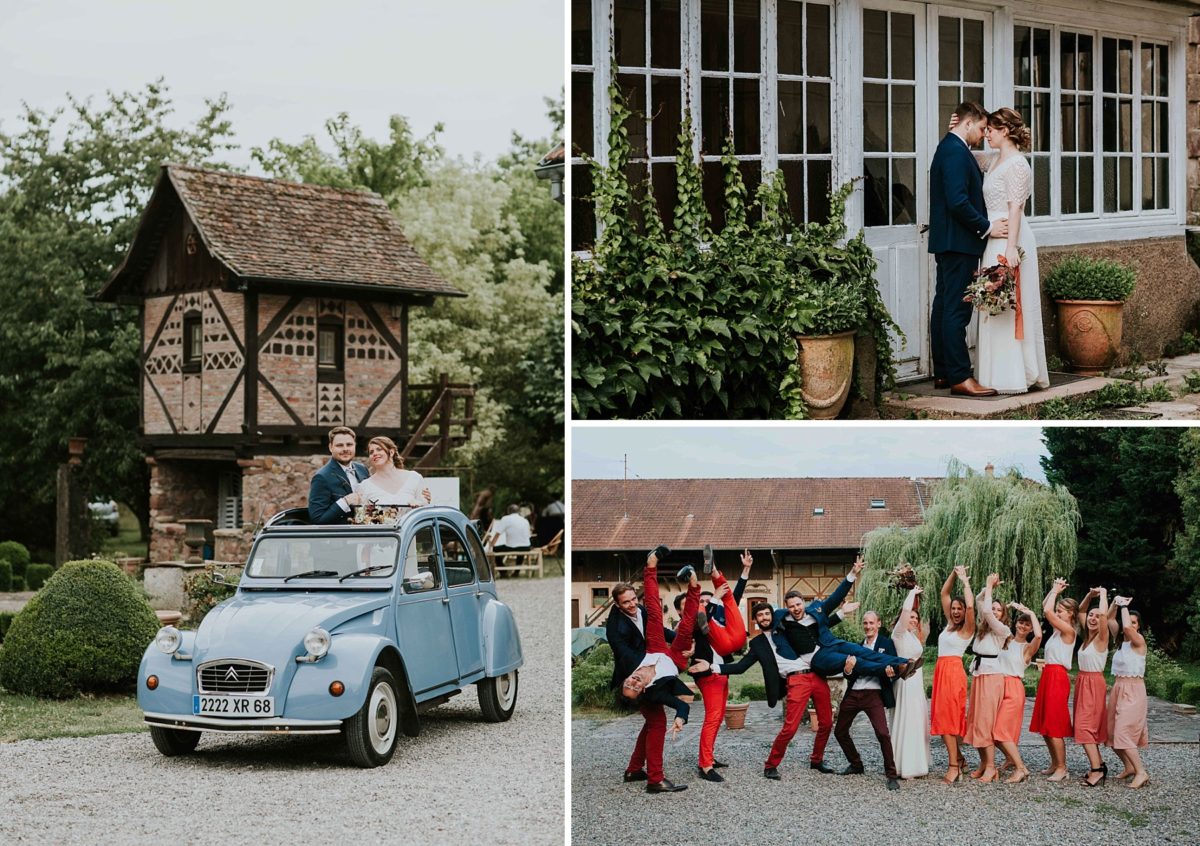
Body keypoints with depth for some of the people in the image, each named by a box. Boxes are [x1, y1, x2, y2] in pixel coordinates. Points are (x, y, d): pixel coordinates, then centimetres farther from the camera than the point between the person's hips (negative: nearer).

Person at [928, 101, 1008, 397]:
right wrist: (986, 227, -14)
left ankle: (943, 373, 16)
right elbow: (958, 202, -23)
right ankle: (960, 378, -9)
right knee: (957, 309, -9)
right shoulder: (956, 151, -15)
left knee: (944, 307, 11)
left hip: (946, 242, 11)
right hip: (958, 242, -11)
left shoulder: (947, 148, 18)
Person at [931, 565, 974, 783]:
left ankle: (954, 765, -9)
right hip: (941, 671, 7)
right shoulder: (949, 625, 15)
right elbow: (944, 594, 17)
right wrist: (953, 574, 8)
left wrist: (965, 581, -10)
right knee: (942, 718, 8)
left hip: (954, 672, -7)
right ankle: (958, 759, 19)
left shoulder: (967, 629, -2)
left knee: (948, 717, -10)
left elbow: (970, 606, -19)